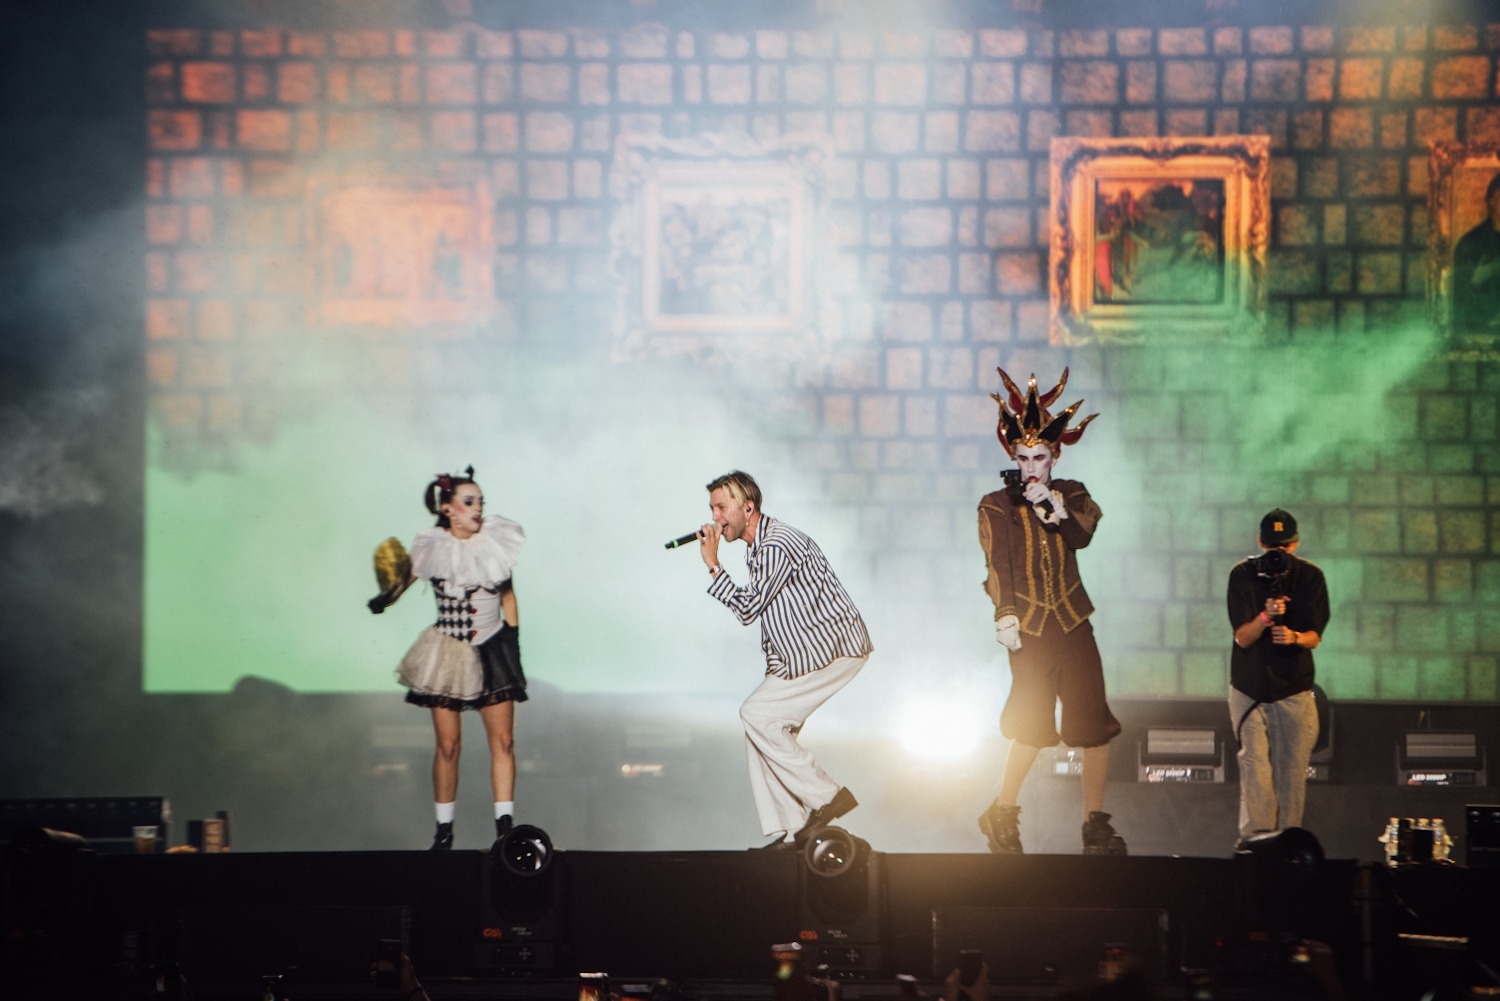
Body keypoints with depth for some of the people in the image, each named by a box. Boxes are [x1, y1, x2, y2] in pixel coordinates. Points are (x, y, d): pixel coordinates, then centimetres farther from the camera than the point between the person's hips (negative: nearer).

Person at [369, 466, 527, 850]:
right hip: (448, 653, -2)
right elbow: (405, 580, 0)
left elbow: (508, 596, 9)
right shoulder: (433, 549, -7)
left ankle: (504, 825, 1)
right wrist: (385, 599, -22)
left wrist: (513, 641, 6)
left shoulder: (496, 543, -1)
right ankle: (444, 830, 9)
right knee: (448, 744, -1)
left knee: (503, 740, -2)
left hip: (492, 651, 2)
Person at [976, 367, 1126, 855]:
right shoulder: (997, 506, 3)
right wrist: (1004, 615, -16)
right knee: (1031, 726, -3)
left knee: (1094, 722, -3)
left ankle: (1095, 824, 4)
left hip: (1072, 623, 3)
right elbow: (997, 564, -5)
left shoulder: (1071, 495, 10)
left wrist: (1056, 507, -19)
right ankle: (1002, 816, 16)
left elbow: (1082, 537, -8)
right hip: (1030, 630, -3)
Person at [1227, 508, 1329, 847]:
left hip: (1294, 687, 1)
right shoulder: (1243, 575, -6)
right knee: (1255, 761, -14)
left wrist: (1294, 637, -25)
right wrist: (1265, 617, -31)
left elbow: (1314, 638, -3)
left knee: (1293, 768, 0)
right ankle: (1254, 838, -20)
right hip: (1249, 687, -1)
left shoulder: (1310, 577, -2)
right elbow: (1242, 638, -11)